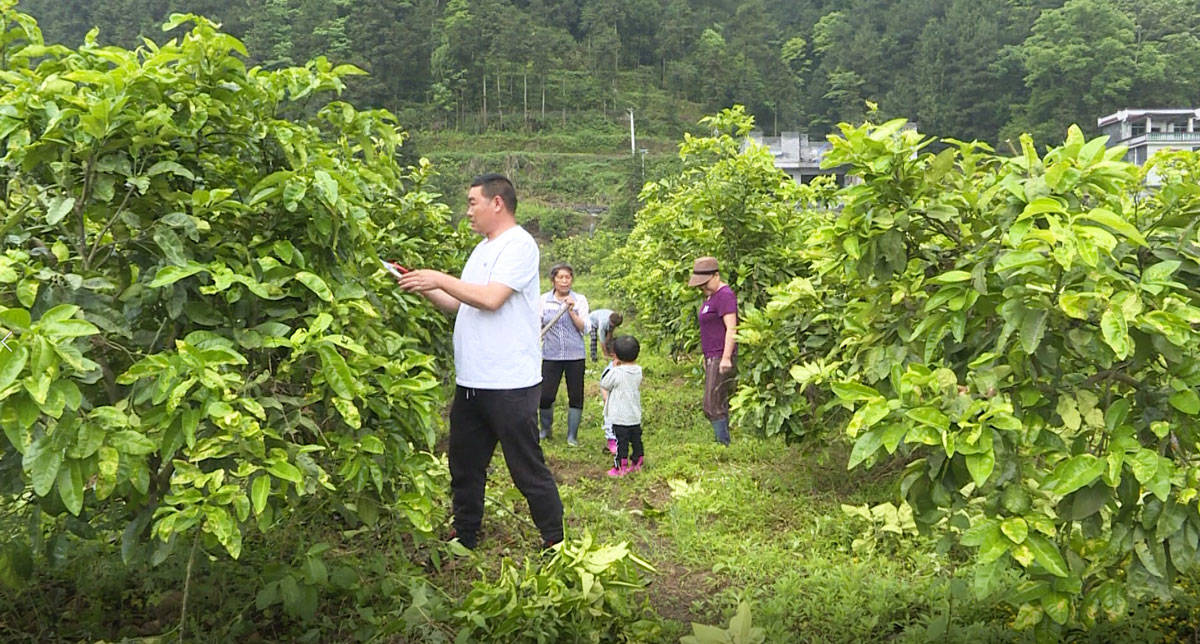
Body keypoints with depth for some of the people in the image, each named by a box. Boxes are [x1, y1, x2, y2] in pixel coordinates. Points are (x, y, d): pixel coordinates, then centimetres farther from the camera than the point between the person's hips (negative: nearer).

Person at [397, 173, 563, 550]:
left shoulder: (519, 245, -10)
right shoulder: (482, 249, 19)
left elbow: (491, 298, -22)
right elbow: (461, 305, 22)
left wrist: (440, 280, -12)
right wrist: (424, 289, 10)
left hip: (510, 383, -9)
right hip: (471, 380, 10)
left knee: (528, 469, -2)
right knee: (464, 467, 16)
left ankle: (555, 545, 11)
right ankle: (464, 543, 29)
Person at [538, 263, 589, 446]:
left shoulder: (580, 300, 3)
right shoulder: (544, 299, 4)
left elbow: (584, 328, -4)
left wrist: (571, 311, -14)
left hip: (575, 356, 0)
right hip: (551, 355, 0)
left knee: (575, 396, 2)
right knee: (545, 396, -3)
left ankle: (572, 435, 15)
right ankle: (546, 429, 22)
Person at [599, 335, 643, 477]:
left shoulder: (616, 372, -20)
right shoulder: (638, 371, -1)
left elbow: (603, 385, -6)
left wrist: (613, 368, 0)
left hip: (619, 417, -6)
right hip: (636, 416, 6)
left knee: (621, 441, 1)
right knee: (636, 440, 17)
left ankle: (620, 467, 7)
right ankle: (636, 463, 29)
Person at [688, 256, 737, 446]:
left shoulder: (724, 295, -14)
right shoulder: (711, 295, 17)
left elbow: (731, 328, -20)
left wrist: (726, 358, -25)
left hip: (722, 358, -10)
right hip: (713, 357, 10)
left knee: (713, 406, -11)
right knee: (720, 406, 11)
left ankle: (724, 444, -8)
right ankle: (723, 443, 15)